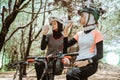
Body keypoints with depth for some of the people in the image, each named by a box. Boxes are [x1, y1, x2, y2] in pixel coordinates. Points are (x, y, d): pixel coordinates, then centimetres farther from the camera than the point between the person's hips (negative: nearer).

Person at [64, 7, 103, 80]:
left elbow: (100, 54, -10)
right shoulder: (79, 34, 16)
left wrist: (86, 62, -24)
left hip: (91, 64, -6)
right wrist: (65, 33, 1)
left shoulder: (96, 33, -2)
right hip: (79, 63, 6)